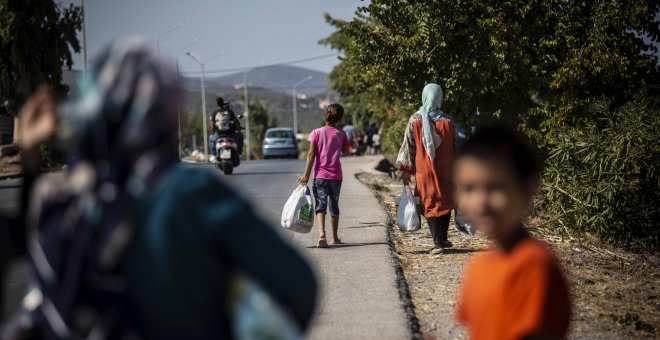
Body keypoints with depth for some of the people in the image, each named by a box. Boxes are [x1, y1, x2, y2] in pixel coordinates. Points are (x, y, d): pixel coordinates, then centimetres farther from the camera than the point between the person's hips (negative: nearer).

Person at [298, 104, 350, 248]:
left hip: (320, 175, -2)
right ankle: (335, 238, 25)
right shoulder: (341, 134, -1)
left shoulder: (316, 133, -5)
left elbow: (311, 154, -8)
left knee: (320, 205, -5)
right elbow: (345, 151, 14)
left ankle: (322, 234, -27)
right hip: (336, 176, 2)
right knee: (334, 206, 15)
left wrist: (306, 175, -6)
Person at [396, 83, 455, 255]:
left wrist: (405, 170, 1)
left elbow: (408, 145, -4)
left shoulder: (415, 120, -6)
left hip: (424, 170, -1)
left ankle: (438, 243, -3)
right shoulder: (446, 121, -4)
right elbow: (453, 147, 0)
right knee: (445, 202, 16)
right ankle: (443, 239, 22)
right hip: (444, 170, 1)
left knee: (430, 204, 4)